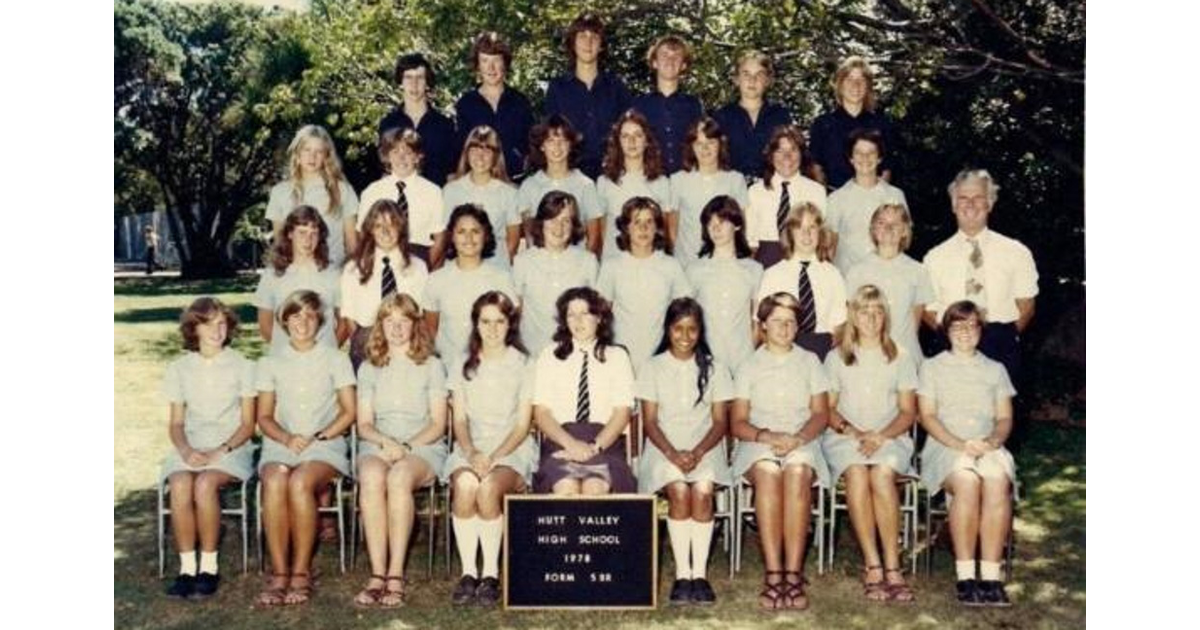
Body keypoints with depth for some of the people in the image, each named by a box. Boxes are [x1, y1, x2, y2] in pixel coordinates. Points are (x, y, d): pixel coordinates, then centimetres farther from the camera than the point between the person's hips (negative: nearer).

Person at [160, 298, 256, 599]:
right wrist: (186, 450, -10)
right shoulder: (179, 368, 13)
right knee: (180, 486, -31)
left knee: (205, 484, -33)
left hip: (231, 447, -2)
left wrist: (221, 451, -14)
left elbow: (248, 424, 3)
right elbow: (176, 423, 11)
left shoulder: (242, 366, 5)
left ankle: (209, 567, -20)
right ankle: (187, 568, -22)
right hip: (190, 447, 2)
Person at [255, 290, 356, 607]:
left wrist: (317, 437, -8)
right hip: (280, 445, 2)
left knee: (300, 482, -35)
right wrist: (286, 438, -8)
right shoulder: (270, 363, 18)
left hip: (325, 445, -2)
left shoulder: (336, 359, 12)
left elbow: (349, 412, 7)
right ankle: (279, 573, -27)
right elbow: (264, 417, 13)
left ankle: (302, 572, -24)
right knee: (275, 481, -33)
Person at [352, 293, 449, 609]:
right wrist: (386, 442, -11)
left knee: (399, 478, -36)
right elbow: (364, 424, 10)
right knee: (371, 477, -35)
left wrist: (406, 447, -12)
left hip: (423, 446, -2)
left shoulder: (431, 366, 12)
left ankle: (396, 574, -34)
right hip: (377, 445, 2)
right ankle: (377, 574, -35)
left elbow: (438, 424, 4)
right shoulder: (369, 369, 19)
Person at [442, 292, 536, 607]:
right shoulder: (464, 366, 14)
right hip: (471, 448, 2)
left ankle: (491, 574, -22)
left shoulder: (523, 366, 6)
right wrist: (472, 454, -12)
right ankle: (468, 571, -24)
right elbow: (459, 420, 8)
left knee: (489, 487, -33)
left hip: (513, 449, -2)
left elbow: (523, 425, 1)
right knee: (465, 484, -32)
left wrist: (494, 457, -14)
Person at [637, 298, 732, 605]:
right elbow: (650, 422, 2)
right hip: (665, 447, 0)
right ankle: (682, 574, -23)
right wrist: (673, 454, -15)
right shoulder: (654, 368, 8)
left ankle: (700, 573, -24)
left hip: (704, 447, 0)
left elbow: (720, 422, 4)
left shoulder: (714, 368, 10)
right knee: (679, 490, -30)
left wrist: (697, 452, -15)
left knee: (702, 490, -30)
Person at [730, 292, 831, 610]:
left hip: (802, 442, 0)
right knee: (767, 473, -36)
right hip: (759, 442, 0)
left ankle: (793, 575, -38)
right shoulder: (749, 367, 16)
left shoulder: (809, 361, 18)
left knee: (798, 473, -36)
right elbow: (737, 423, 7)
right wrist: (767, 436, -13)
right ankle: (773, 575, -38)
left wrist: (797, 438, -12)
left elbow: (821, 413, 9)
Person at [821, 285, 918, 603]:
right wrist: (851, 430, -12)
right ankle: (873, 566, -32)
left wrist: (881, 435, -11)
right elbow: (827, 408, 8)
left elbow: (908, 412, 7)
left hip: (890, 437, 0)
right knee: (856, 472, -34)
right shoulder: (836, 358, 14)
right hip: (845, 437, 0)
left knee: (882, 473, -34)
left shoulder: (901, 358, 13)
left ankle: (892, 567, -30)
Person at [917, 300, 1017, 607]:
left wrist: (992, 441, -8)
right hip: (945, 447, -2)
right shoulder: (932, 367, 17)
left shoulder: (995, 370, 24)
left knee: (998, 480, -34)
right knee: (966, 481, -36)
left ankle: (991, 575, -33)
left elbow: (1005, 418, 15)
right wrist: (960, 444, -11)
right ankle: (965, 576, -31)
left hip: (989, 447, 2)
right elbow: (927, 416, 5)